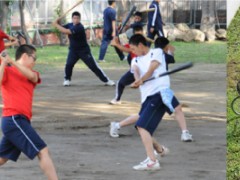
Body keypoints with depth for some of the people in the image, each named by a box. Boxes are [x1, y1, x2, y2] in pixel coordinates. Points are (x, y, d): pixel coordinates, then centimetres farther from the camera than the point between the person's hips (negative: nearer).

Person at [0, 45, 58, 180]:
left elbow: (31, 76, -7)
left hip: (20, 121, 8)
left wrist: (12, 61, -15)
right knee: (43, 151, -13)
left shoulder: (32, 74, 18)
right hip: (14, 119, -8)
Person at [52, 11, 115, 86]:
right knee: (68, 64, -14)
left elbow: (66, 31, -32)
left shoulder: (79, 27, -25)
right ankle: (67, 80, 10)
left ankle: (106, 80, 3)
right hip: (73, 50, 5)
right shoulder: (70, 25, 0)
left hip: (84, 50, -5)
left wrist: (56, 25, -26)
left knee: (93, 66, -4)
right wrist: (57, 23, -22)